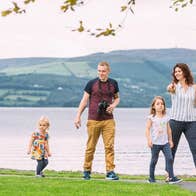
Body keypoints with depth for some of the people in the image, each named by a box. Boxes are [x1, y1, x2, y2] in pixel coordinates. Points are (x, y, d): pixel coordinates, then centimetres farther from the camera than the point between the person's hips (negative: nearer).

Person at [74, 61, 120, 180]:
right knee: (91, 147, 4)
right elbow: (84, 100, 4)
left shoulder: (113, 83, 8)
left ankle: (110, 171, -4)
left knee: (109, 146, -6)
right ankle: (87, 171, 17)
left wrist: (113, 105, -1)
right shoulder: (92, 83, 1)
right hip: (93, 120, -1)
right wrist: (78, 116, -1)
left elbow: (117, 98, 21)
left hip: (108, 120, 2)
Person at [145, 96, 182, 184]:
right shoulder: (151, 118, -4)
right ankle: (151, 177, 18)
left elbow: (168, 129, 16)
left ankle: (171, 177, -8)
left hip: (165, 142, 3)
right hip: (155, 143, -3)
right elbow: (147, 129, -7)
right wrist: (149, 140, -16)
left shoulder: (166, 118, 8)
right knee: (154, 160, 5)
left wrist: (170, 140, 15)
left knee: (169, 158, -8)